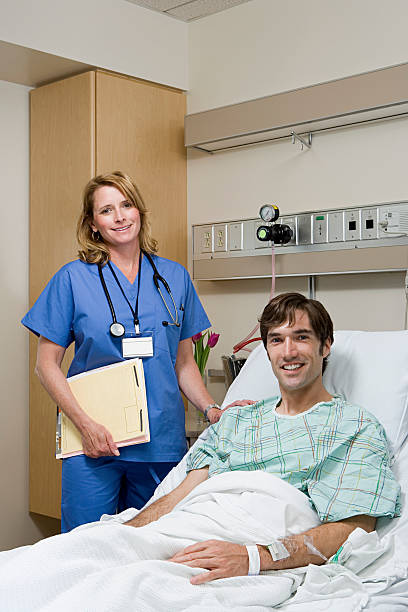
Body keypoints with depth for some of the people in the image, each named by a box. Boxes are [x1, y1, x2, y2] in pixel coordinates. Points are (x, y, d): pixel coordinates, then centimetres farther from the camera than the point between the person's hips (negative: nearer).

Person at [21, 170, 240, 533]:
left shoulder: (174, 277, 7)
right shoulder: (73, 278, -1)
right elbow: (47, 364, -1)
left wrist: (211, 409, -2)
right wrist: (85, 424, -12)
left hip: (162, 442, 2)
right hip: (95, 441, -2)